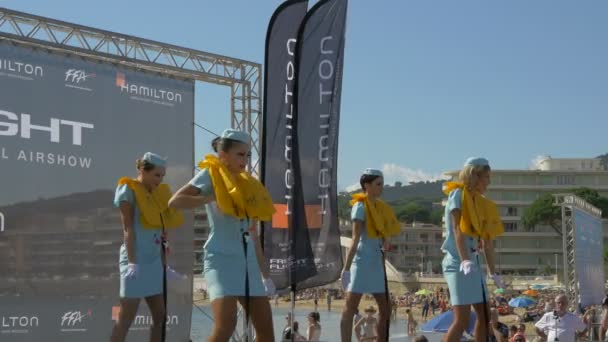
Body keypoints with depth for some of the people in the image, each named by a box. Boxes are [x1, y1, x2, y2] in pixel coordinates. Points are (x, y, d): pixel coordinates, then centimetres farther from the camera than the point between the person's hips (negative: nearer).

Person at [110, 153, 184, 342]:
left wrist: (163, 263, 16)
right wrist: (131, 262, -19)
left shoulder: (157, 193, 15)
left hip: (154, 261, 8)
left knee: (159, 315, 8)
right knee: (126, 318, -7)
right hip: (137, 260, -8)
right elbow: (128, 229, -12)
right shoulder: (128, 190, -6)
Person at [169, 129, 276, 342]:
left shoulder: (247, 184, 17)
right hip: (222, 258, -7)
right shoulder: (210, 175, -1)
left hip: (248, 261, 7)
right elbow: (175, 202, -16)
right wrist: (212, 198, -15)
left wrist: (265, 274, 16)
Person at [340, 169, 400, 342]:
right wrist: (346, 267, -19)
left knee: (385, 310, 9)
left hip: (377, 262, 8)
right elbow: (355, 239, -16)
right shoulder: (360, 207, -8)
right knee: (350, 308, -7)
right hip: (361, 261, -8)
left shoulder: (380, 207, 14)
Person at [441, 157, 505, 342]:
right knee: (462, 320, -15)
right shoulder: (458, 194, -6)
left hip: (474, 262, 9)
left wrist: (493, 273, 16)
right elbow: (457, 229, -17)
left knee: (483, 315, 9)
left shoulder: (482, 203, 16)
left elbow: (486, 241, 17)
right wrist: (464, 260, -29)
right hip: (458, 263, -9)